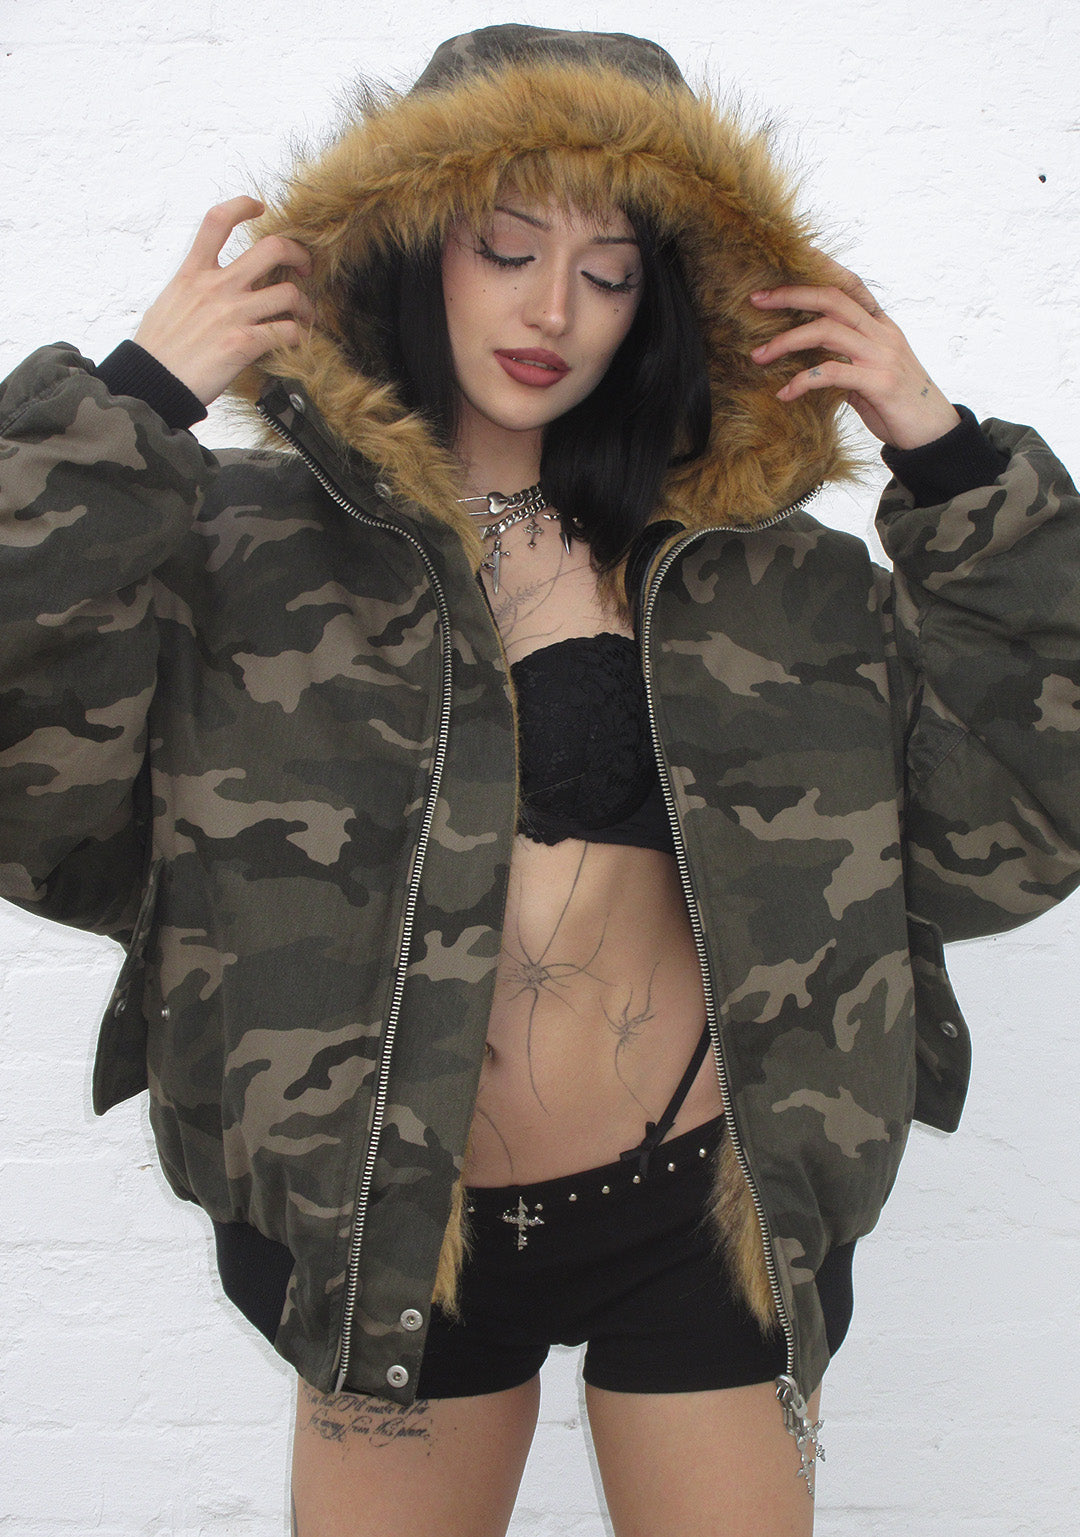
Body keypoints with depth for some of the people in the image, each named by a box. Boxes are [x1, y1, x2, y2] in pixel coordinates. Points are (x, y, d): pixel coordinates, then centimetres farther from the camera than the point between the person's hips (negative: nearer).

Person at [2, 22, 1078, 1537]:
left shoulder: (759, 573, -1)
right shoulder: (245, 549, -5)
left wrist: (949, 460, -7)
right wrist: (131, 405, -17)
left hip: (703, 1209, 1)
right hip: (393, 1236, 0)